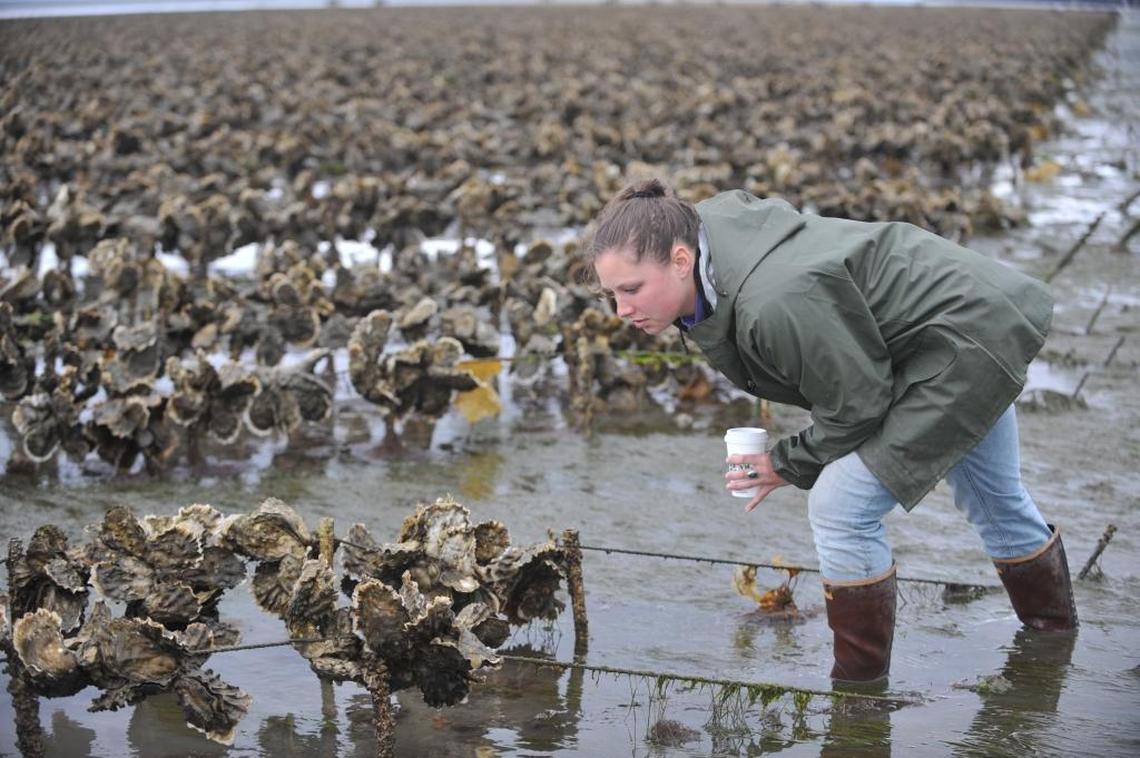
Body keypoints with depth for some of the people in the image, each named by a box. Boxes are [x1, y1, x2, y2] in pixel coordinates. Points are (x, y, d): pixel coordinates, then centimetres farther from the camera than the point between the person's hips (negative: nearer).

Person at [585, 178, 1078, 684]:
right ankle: (1053, 623, 54)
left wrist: (792, 464, -8)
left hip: (964, 350, -10)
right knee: (992, 501, 30)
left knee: (839, 508, -15)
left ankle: (860, 682, 2)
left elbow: (856, 404, -26)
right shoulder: (708, 221, -11)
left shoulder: (776, 302, -38)